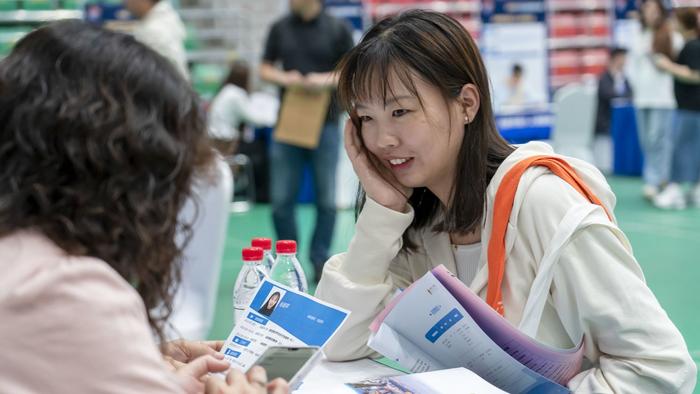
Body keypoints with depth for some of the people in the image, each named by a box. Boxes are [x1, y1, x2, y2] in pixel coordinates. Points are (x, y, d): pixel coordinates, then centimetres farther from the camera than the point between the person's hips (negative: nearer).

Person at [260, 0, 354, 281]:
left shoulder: (337, 29, 0)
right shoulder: (280, 28, 6)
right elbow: (265, 70, 12)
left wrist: (328, 80, -16)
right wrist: (283, 78, -9)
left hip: (325, 125, -2)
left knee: (326, 199, 3)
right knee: (281, 200, 2)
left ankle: (320, 260, 16)